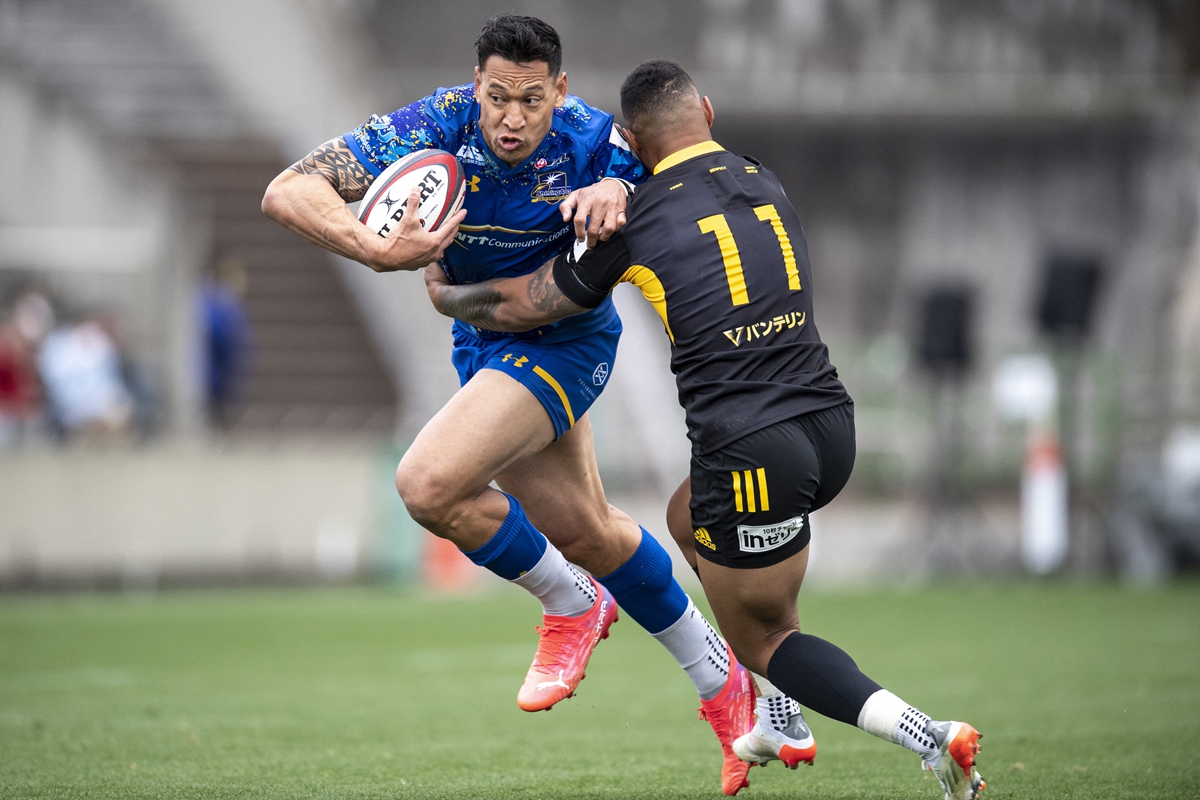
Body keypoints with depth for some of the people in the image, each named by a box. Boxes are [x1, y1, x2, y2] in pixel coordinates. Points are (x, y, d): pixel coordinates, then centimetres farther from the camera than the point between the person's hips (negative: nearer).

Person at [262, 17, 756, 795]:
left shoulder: (592, 142, -26)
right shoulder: (439, 127, -23)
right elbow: (287, 191, -27)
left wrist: (615, 191, -29)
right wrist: (378, 250, -44)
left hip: (564, 339, -5)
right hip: (485, 342, 5)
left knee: (429, 484, -24)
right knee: (584, 530, 17)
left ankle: (573, 606, 1)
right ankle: (718, 676, 37)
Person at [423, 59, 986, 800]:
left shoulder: (636, 221, -2)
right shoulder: (767, 185, 13)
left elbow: (519, 308, 9)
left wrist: (445, 295, 30)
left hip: (750, 450, -6)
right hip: (830, 425, 6)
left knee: (760, 639, 12)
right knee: (687, 511, 33)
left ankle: (926, 735, -10)